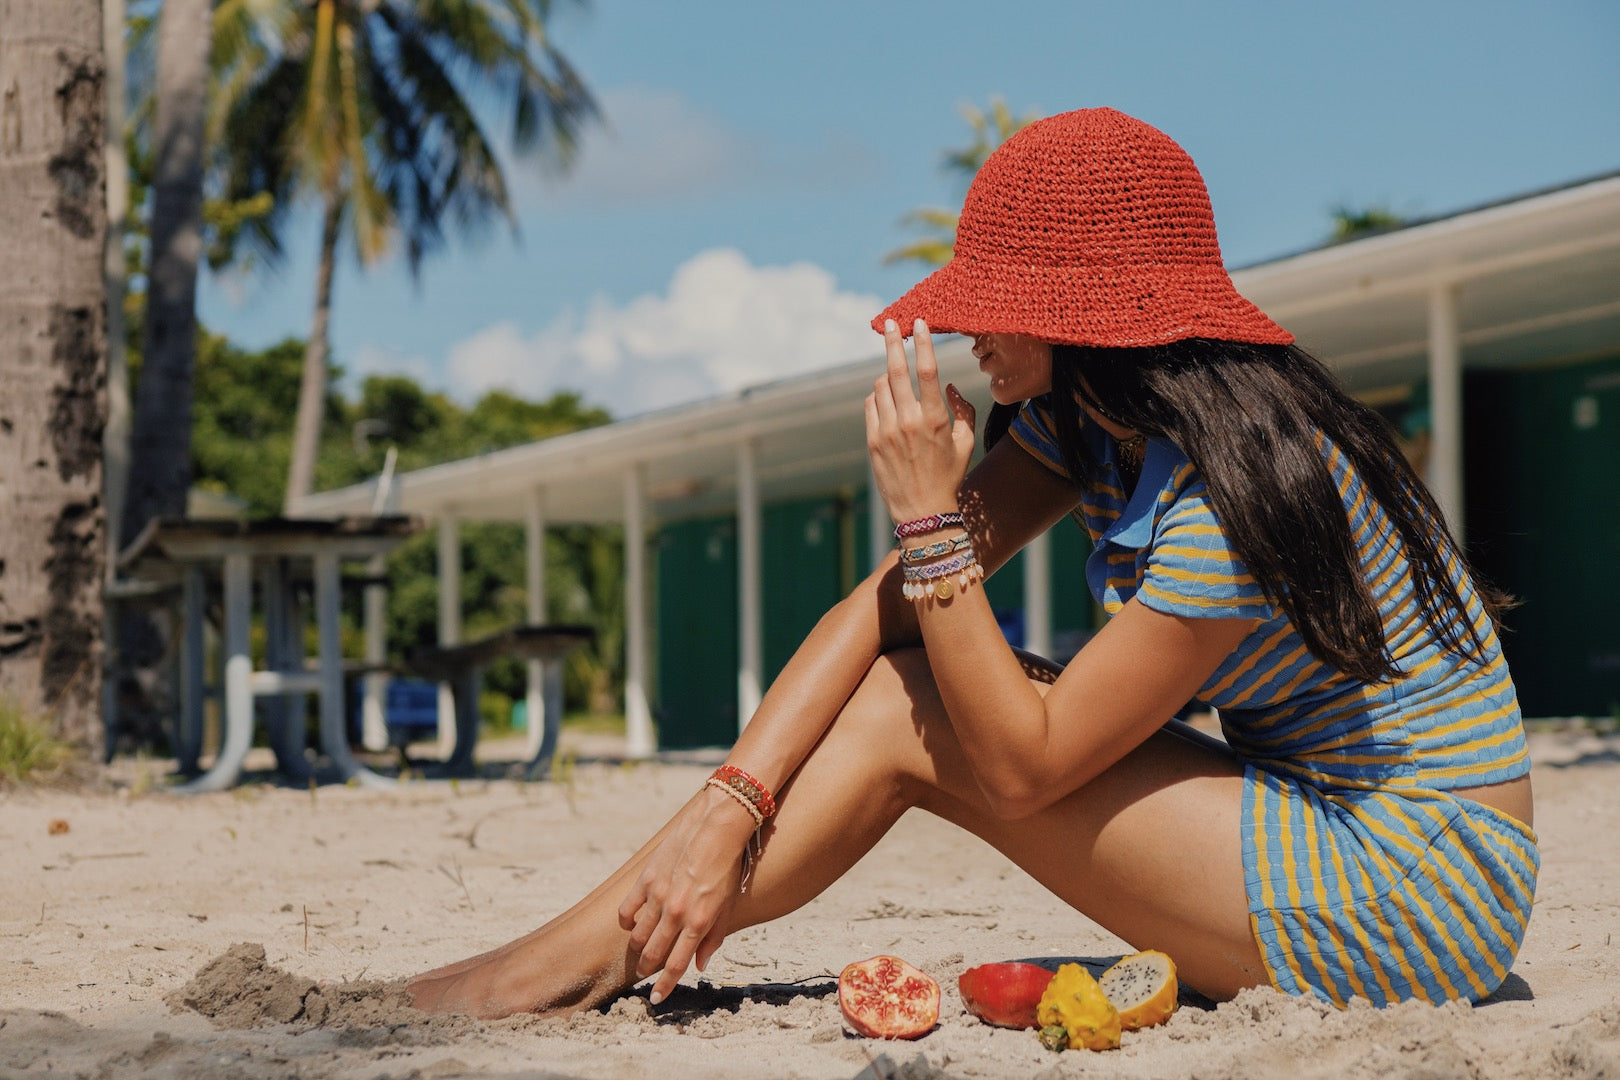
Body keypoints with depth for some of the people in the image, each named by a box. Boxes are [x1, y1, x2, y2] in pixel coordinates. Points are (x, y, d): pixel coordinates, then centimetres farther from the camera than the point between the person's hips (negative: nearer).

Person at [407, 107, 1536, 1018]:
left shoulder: (1236, 490, -25)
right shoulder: (1087, 427, 2)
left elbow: (1022, 765, -22)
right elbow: (881, 609, -2)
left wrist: (934, 517, -23)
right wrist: (728, 806, -12)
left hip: (1420, 896, -8)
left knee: (908, 717, -13)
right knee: (899, 678, -3)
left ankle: (596, 957, -7)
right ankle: (586, 949, -2)